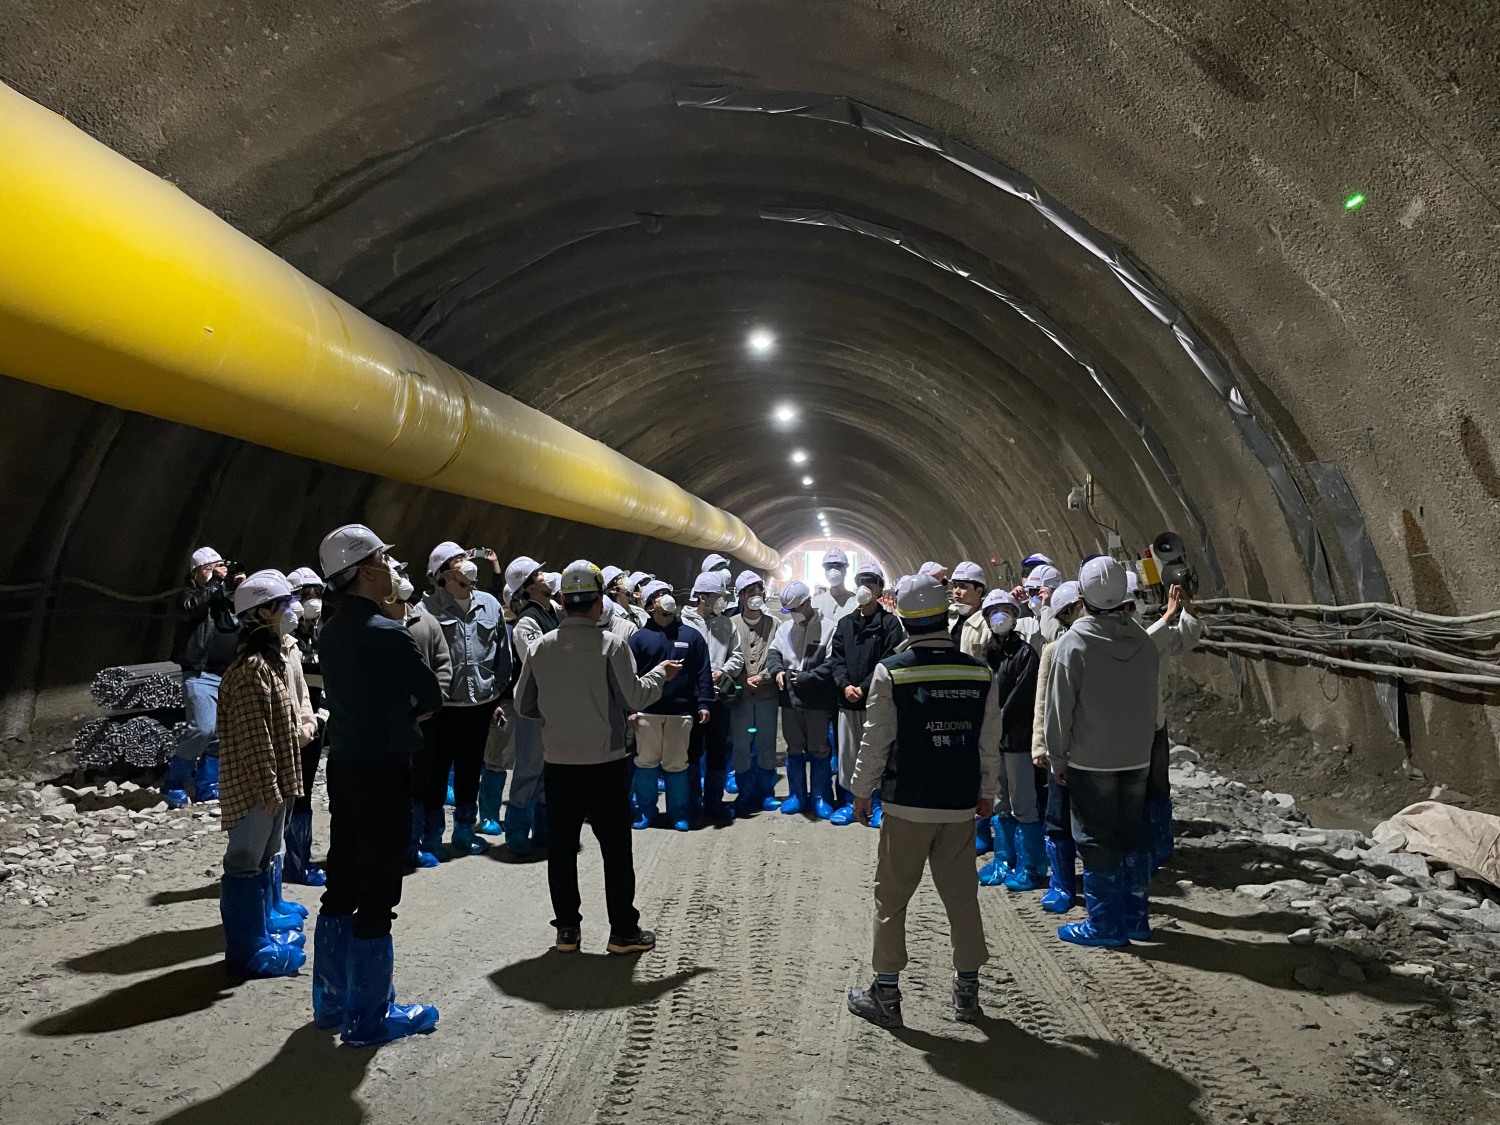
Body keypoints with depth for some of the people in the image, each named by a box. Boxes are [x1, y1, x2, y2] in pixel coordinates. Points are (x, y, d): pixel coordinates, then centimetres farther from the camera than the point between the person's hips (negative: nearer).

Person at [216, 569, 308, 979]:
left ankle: (263, 921, 34)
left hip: (274, 782, 10)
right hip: (256, 786, -10)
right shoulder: (252, 667, -20)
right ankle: (248, 949, 7)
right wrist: (269, 788, -21)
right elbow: (253, 737, -22)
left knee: (264, 857, 20)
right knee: (247, 862, 0)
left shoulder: (272, 657, 12)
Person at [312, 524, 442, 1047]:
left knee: (341, 885, 17)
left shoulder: (331, 631, 7)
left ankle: (332, 1000, 30)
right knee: (375, 896, 1)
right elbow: (432, 699, -13)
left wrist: (394, 712, 2)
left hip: (343, 763, 9)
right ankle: (368, 1018, 11)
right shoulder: (389, 635, -18)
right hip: (383, 770, -8)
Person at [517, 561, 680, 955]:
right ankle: (623, 931, 12)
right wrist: (661, 673, 6)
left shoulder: (541, 647, -1)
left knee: (561, 845, 12)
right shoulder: (610, 645, -14)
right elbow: (634, 698, -10)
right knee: (615, 847, 6)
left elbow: (524, 705, 6)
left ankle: (567, 929, 19)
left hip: (558, 762, 4)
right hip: (604, 760, -4)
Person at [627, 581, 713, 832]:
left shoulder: (691, 636, 6)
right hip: (647, 711, 0)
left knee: (676, 764, 7)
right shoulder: (639, 638, 3)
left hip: (681, 711, 0)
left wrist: (704, 703, -3)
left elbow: (703, 672, 4)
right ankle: (645, 811, 20)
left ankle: (678, 813, 18)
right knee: (646, 762, 7)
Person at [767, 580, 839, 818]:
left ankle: (820, 798, 18)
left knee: (819, 749, 6)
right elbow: (773, 653, 11)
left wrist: (805, 678, -18)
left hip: (818, 700, -5)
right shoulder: (785, 627, 9)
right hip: (790, 698, 5)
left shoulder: (827, 628, -9)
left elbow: (831, 665, -14)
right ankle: (797, 796, 25)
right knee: (794, 749, 13)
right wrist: (777, 670, -10)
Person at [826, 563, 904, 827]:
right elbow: (836, 658, 7)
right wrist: (845, 685, -10)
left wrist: (864, 687, -16)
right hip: (847, 700, 4)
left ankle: (877, 805, 14)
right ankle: (848, 803, 19)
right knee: (846, 754, 8)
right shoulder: (845, 623, 13)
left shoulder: (890, 622, -1)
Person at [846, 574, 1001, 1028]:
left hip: (907, 804, -3)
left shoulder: (891, 672, -12)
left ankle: (886, 995, 16)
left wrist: (862, 791, 4)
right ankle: (967, 991, 25)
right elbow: (989, 743, 5)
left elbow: (876, 740, -8)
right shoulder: (979, 673, -2)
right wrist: (986, 793, 17)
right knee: (961, 895, 15)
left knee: (891, 897, 8)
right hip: (961, 805, 3)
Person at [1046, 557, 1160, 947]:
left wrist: (1058, 758, -2)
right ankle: (1135, 918, 24)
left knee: (1097, 840, 4)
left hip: (1090, 761, -5)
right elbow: (1153, 702, 9)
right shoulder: (1143, 641, 1)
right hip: (1137, 757, 5)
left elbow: (1059, 708, -11)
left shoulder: (1075, 642, -14)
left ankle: (1106, 924, 10)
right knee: (1134, 836, 15)